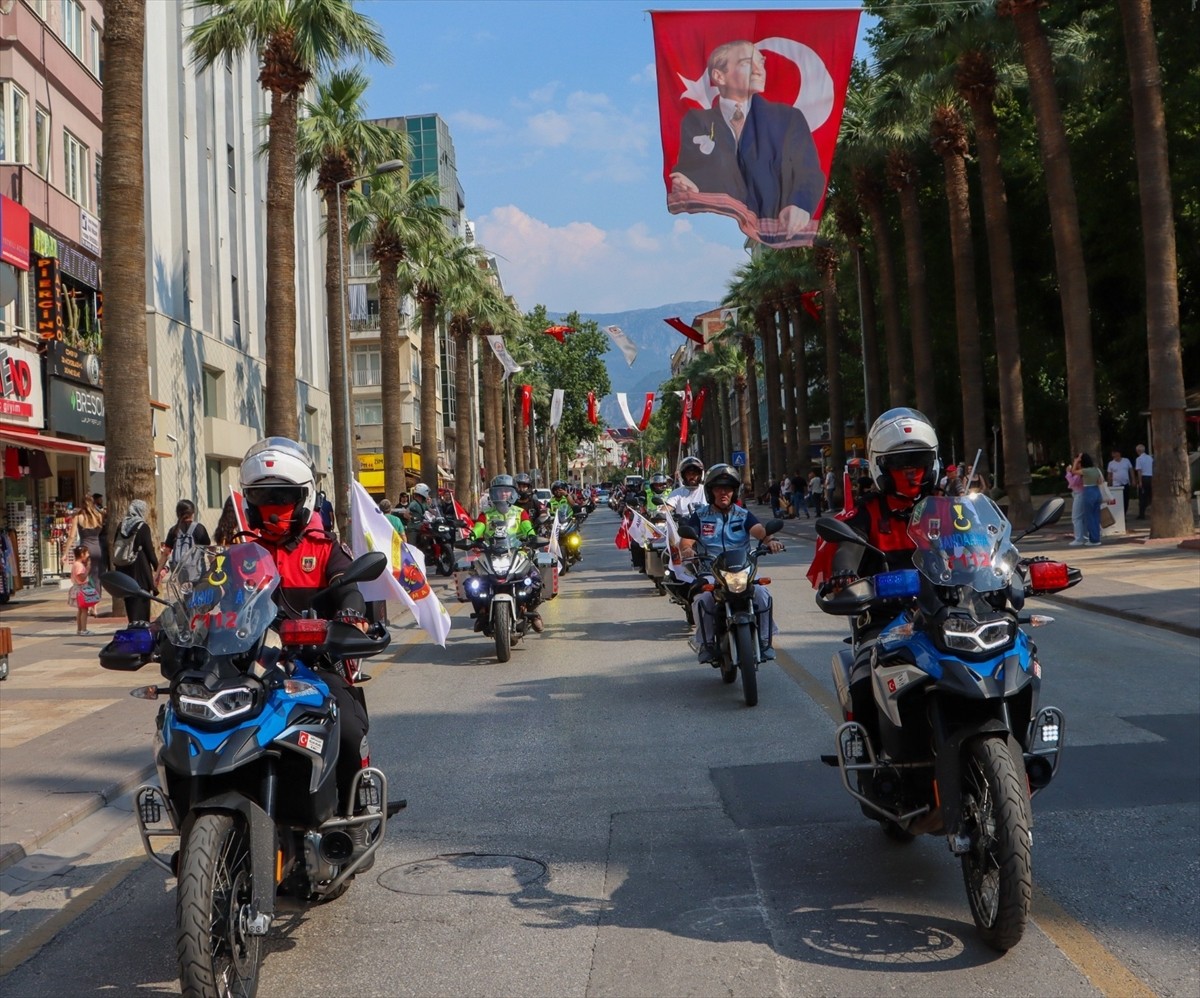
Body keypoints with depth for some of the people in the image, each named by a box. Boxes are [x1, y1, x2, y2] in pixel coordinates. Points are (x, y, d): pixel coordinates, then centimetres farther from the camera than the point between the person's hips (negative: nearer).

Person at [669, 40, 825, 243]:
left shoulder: (790, 118, 15)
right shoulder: (696, 122, 16)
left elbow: (810, 174, 5)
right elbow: (688, 172, 3)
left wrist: (800, 205, -19)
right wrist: (689, 191, -23)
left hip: (778, 237, -1)